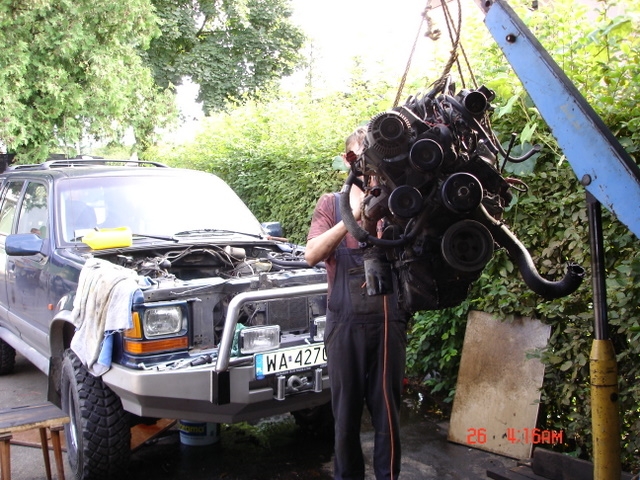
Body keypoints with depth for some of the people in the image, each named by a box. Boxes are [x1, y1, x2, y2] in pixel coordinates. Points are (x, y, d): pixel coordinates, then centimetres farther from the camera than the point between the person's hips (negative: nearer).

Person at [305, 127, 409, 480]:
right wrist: (352, 217, -19)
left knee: (387, 407, 7)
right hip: (345, 319, 0)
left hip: (388, 317, 0)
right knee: (346, 408, 10)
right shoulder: (332, 203, 8)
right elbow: (312, 255, -7)